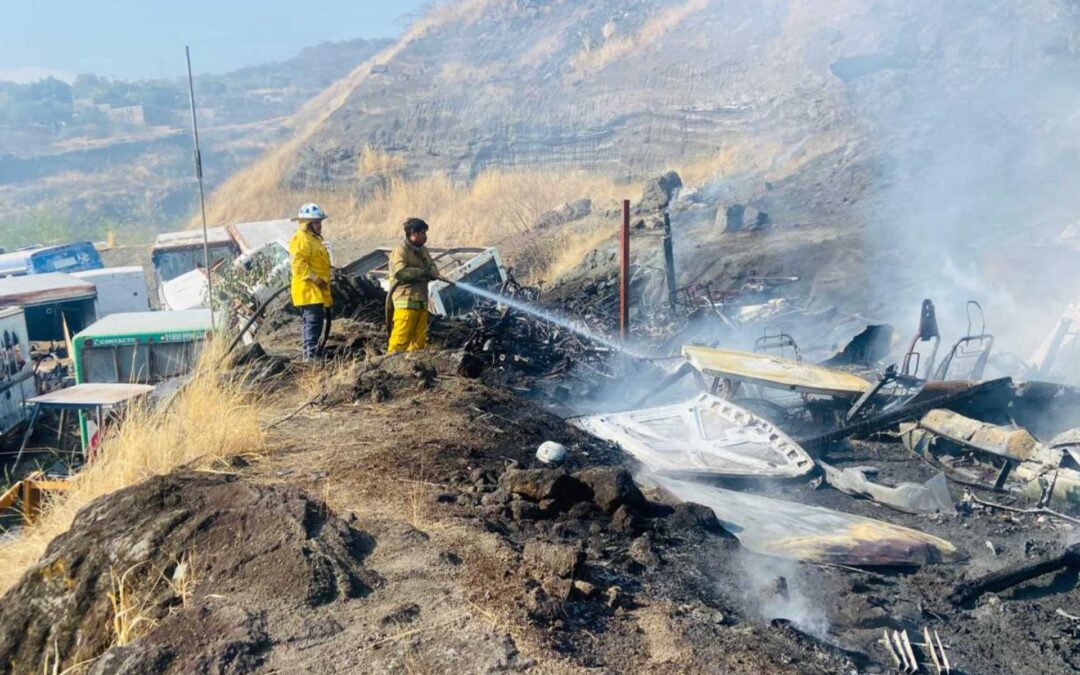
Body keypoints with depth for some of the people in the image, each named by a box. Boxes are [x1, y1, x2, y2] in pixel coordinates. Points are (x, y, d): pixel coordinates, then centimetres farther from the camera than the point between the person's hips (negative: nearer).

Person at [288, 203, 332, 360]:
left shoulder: (313, 238, 21)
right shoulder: (301, 239, -13)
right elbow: (299, 264, -22)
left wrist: (322, 281, 26)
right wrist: (315, 278, -23)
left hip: (317, 290, 10)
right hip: (308, 289, -10)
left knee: (314, 321, 14)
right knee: (314, 321, -13)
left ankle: (310, 352, 21)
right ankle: (310, 355, -14)